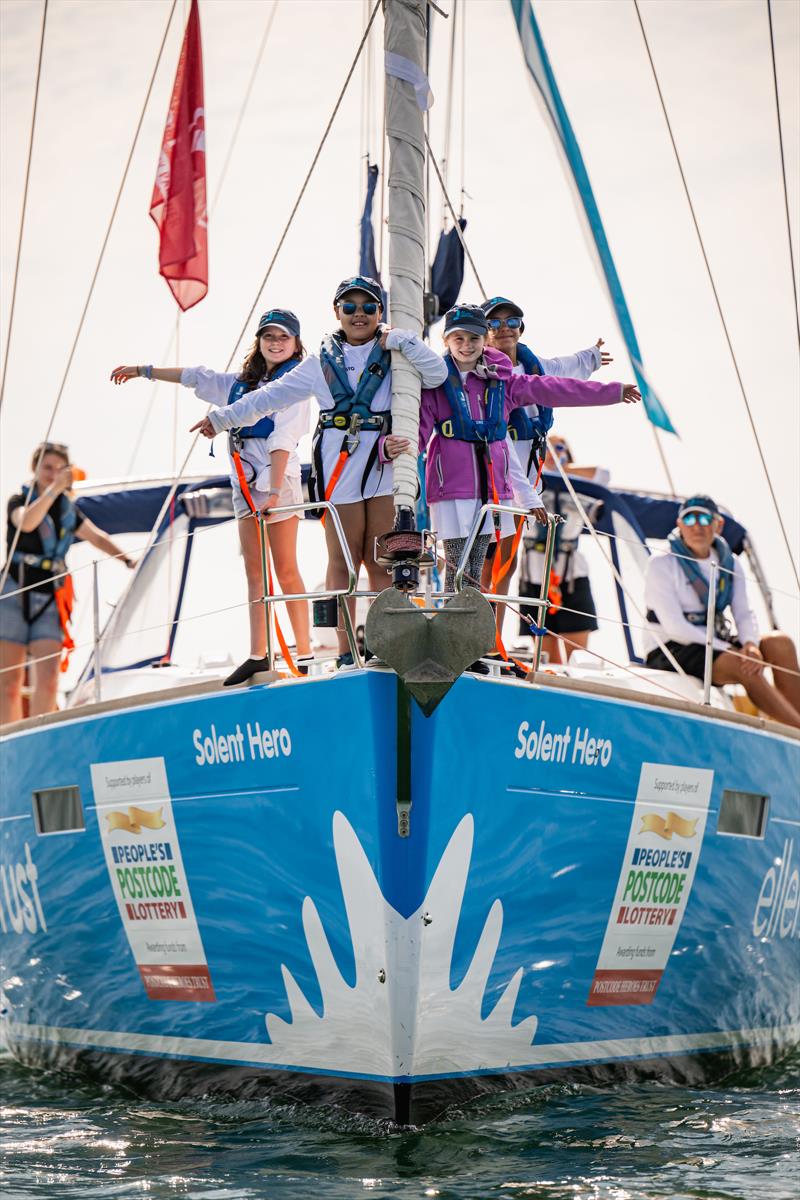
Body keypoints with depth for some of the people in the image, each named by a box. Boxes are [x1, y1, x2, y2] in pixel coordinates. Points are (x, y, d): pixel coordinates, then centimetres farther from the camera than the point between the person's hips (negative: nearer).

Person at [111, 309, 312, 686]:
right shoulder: (241, 382, 17)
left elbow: (283, 440, -16)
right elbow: (193, 377, 28)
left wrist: (274, 490, -26)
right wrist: (143, 370, 33)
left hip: (278, 477, -7)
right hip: (245, 483, 7)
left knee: (286, 569, -8)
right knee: (253, 570, 4)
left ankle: (304, 654, -6)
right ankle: (258, 656, 4)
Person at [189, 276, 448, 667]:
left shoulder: (394, 357, 10)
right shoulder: (321, 362, 15)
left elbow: (437, 374, -4)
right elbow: (271, 396, 21)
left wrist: (402, 340, -9)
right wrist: (222, 418, 23)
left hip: (385, 464, -1)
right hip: (338, 467, 1)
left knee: (381, 561, -1)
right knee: (343, 561, -1)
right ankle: (347, 653, 1)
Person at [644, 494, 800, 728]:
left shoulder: (729, 564, 9)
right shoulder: (661, 564, -8)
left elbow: (744, 613, 1)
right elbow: (674, 627, -16)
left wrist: (751, 645, -22)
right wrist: (729, 649, -20)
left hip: (715, 645, 6)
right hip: (669, 653, -6)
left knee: (780, 643, -17)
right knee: (742, 665, -31)